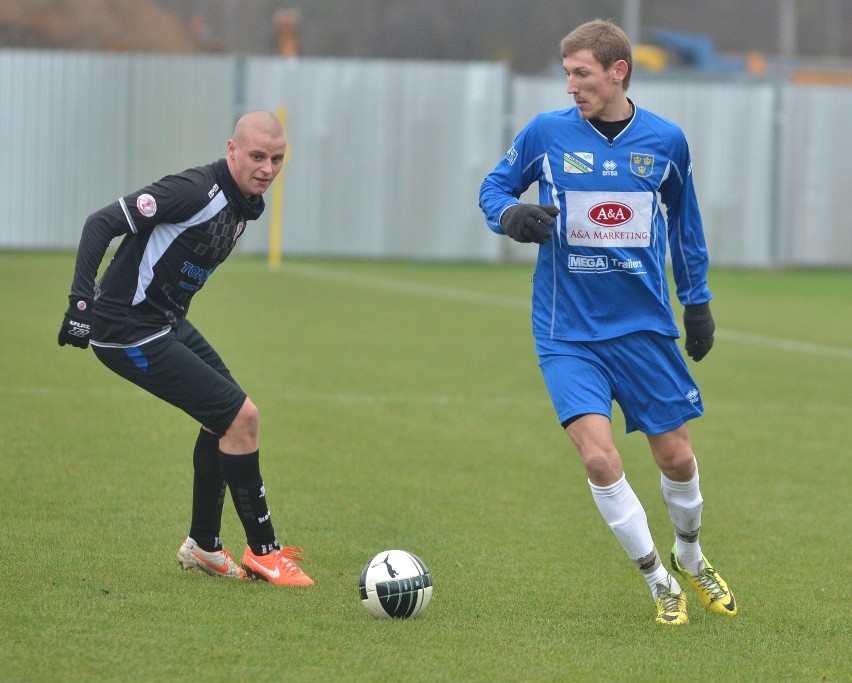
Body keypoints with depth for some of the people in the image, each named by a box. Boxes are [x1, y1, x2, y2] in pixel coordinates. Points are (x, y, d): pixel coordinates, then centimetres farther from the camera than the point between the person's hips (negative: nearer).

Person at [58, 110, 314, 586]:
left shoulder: (248, 204, 6)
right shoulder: (195, 191, -23)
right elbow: (102, 224, -23)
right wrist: (82, 302, -27)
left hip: (165, 323, 10)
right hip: (129, 331, -10)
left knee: (225, 417, 17)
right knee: (241, 416, -11)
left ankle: (203, 546, 29)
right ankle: (262, 552, 0)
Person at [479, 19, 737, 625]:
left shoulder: (665, 141, 0)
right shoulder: (547, 133, -5)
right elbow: (494, 188, 7)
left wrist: (698, 300, 17)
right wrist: (510, 215, -16)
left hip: (645, 327, 2)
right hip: (568, 335, -2)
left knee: (677, 459, 7)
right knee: (598, 457, -16)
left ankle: (690, 557, 38)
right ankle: (660, 583, 1)